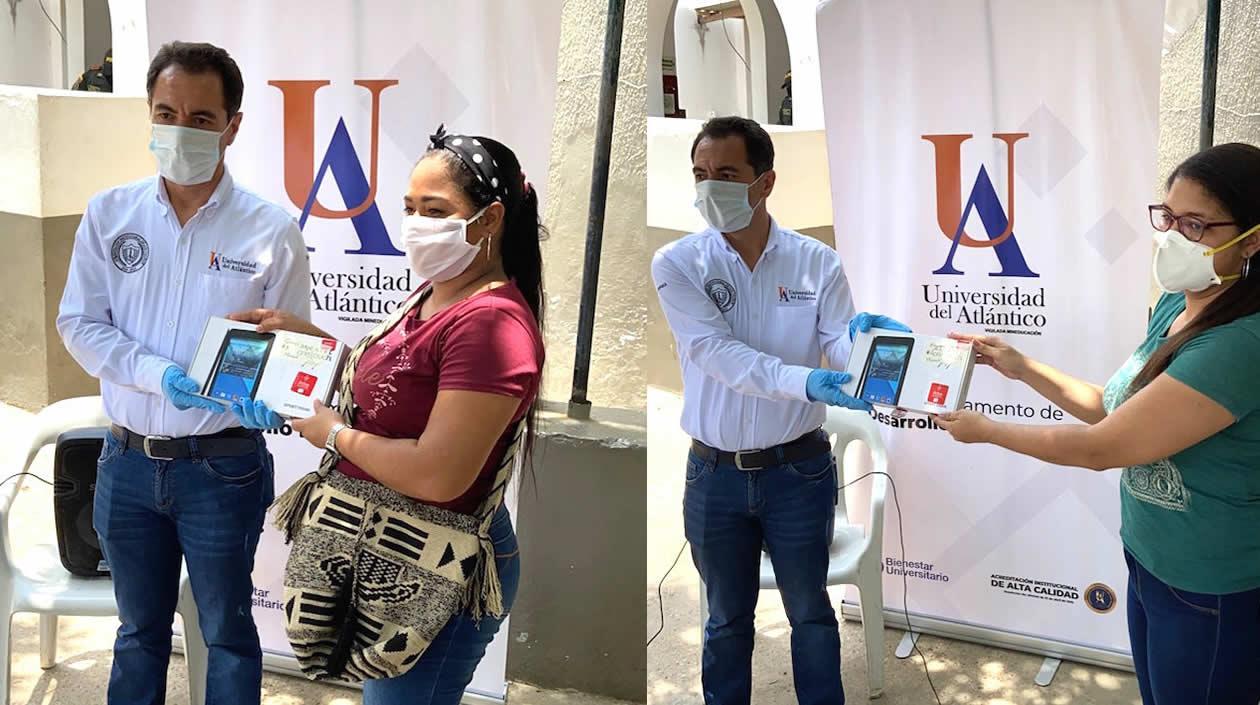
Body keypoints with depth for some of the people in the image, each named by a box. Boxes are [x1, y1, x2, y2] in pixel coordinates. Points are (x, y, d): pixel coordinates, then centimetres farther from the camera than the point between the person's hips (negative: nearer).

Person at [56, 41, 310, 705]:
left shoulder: (272, 231, -8)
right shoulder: (108, 214, -1)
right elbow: (78, 323, -1)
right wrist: (158, 374, -18)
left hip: (222, 466, -2)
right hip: (128, 460, 3)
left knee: (227, 630, 13)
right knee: (140, 627, 21)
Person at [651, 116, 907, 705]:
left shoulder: (817, 262, -5)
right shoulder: (677, 265, -9)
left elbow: (841, 346, -10)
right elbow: (715, 353, -21)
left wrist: (860, 335, -35)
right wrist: (806, 383, -36)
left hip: (798, 470, 0)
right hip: (715, 475, 0)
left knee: (810, 612, 15)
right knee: (726, 619, 17)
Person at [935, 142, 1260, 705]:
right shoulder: (1175, 305, 0)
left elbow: (1100, 448, -25)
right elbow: (1119, 409, 12)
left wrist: (985, 431, -12)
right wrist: (1022, 368, 2)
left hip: (1214, 599, -8)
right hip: (1149, 562, 8)